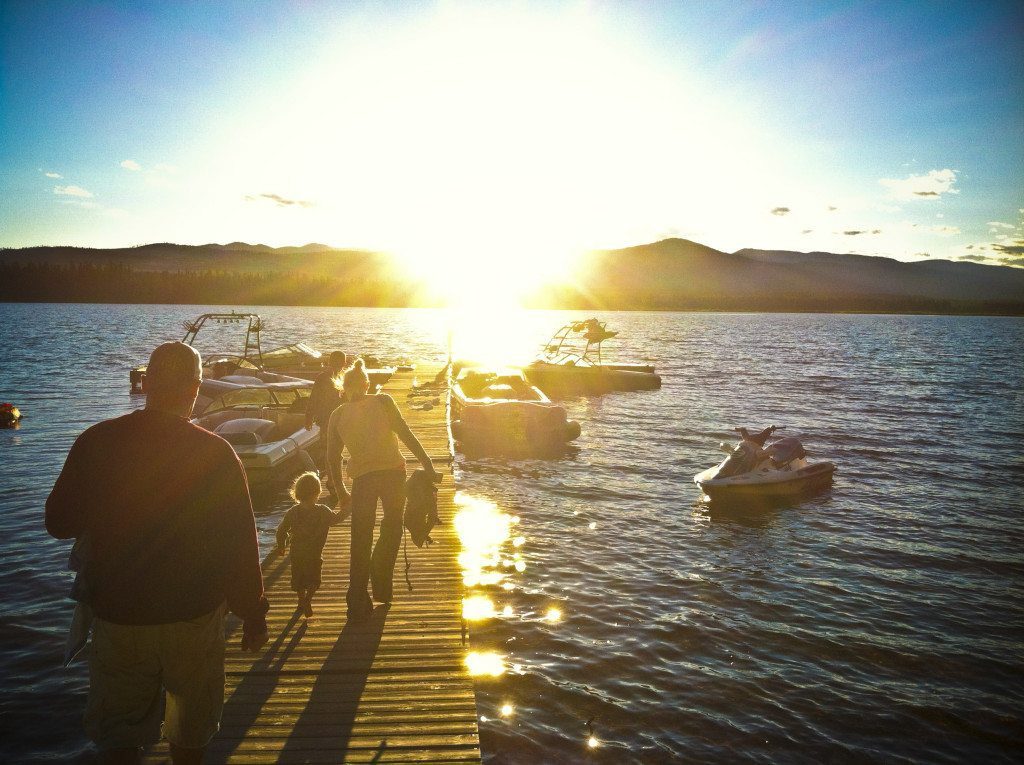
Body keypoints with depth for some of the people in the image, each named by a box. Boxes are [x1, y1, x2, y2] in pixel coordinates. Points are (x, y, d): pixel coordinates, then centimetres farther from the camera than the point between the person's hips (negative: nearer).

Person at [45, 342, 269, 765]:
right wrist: (254, 612, -1)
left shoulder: (96, 442, -10)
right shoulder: (215, 452, -15)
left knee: (118, 730, 17)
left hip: (117, 616, 1)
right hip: (195, 617, -1)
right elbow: (241, 543, -13)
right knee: (190, 729, 21)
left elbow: (59, 523, 1)